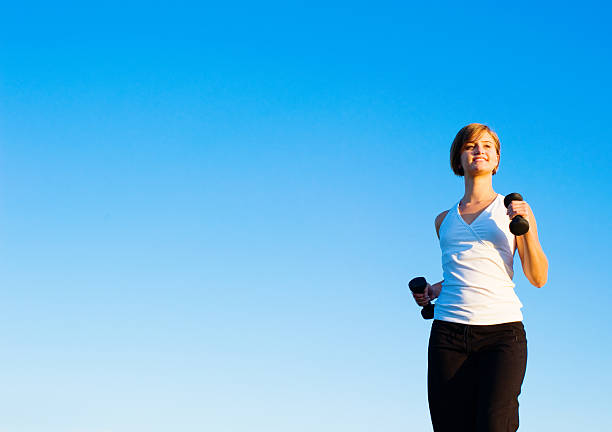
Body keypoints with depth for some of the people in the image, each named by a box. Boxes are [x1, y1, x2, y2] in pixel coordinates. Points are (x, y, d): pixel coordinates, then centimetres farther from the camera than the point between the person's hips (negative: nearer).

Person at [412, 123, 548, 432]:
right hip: (449, 334, 3)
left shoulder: (513, 210, 10)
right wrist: (433, 290, 13)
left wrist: (527, 228, -9)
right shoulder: (445, 220, 19)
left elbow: (538, 278, 5)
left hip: (502, 331, -3)